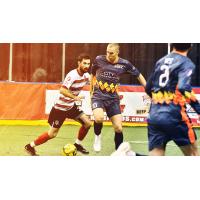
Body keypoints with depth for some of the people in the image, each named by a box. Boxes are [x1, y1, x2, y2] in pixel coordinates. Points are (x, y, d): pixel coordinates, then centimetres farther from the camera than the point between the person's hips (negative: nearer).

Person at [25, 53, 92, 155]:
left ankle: (77, 144, 18)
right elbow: (62, 90, -37)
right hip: (60, 107, -7)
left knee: (87, 123, -2)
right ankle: (30, 146, 13)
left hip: (71, 106, 7)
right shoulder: (72, 75, -27)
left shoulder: (86, 75, -2)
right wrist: (75, 97, -37)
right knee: (52, 133, -3)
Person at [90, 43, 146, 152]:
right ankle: (97, 136, 2)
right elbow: (93, 74, 12)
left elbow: (139, 75, 8)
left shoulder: (124, 64, -5)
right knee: (99, 118, -30)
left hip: (113, 98, 2)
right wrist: (91, 90, 18)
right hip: (98, 96, -2)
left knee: (118, 128, -3)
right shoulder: (99, 60, -7)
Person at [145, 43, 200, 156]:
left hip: (154, 116, 5)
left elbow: (148, 88, 23)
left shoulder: (160, 61, 16)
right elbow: (183, 88, -21)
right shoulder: (187, 63, -4)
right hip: (174, 116, -5)